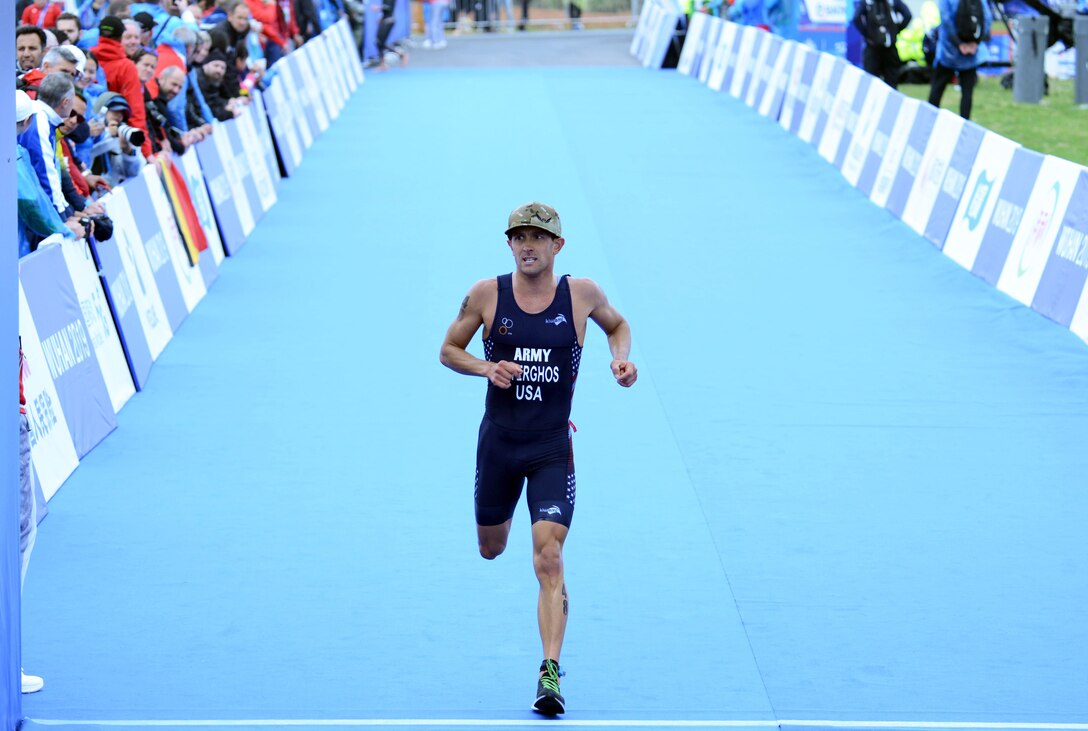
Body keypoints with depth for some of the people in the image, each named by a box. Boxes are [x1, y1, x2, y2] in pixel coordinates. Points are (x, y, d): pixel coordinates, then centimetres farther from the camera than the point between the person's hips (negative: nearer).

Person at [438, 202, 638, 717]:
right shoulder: (486, 295, -5)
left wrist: (620, 359, -5)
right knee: (491, 549, 20)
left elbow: (617, 325, 16)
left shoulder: (582, 294, -5)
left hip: (552, 448, -2)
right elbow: (449, 351, 5)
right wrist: (486, 367, -15)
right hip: (498, 442, 2)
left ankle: (550, 674, -17)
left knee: (549, 559, -16)